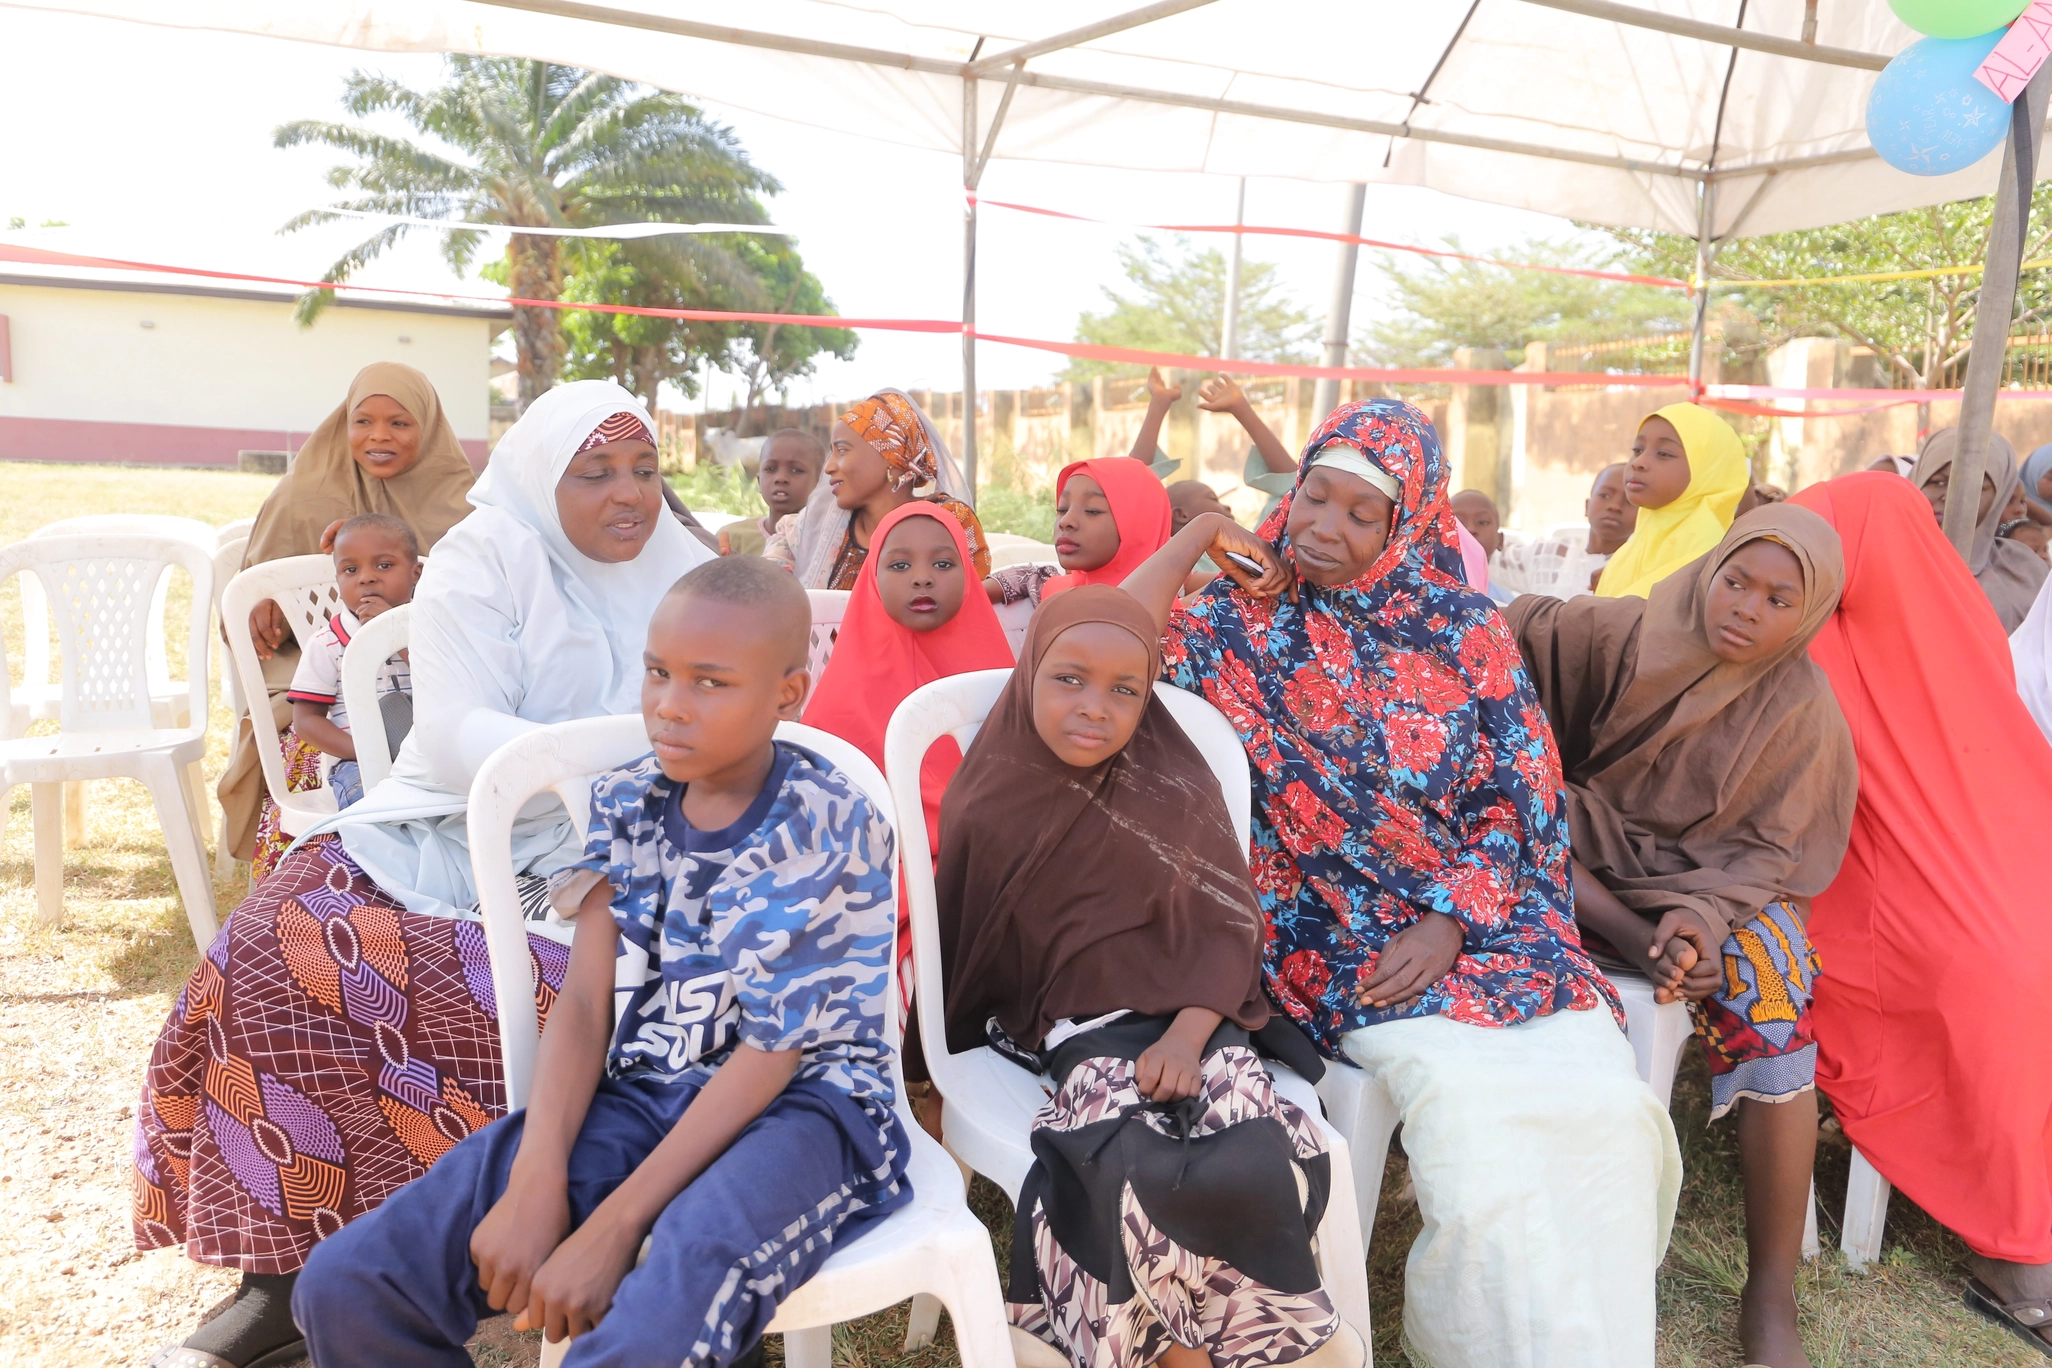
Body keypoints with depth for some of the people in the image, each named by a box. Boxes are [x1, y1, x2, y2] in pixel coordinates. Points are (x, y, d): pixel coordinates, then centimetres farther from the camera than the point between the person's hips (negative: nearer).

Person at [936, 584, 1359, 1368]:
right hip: (1069, 1026, -1)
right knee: (1144, 1165, -32)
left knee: (1268, 1154, -26)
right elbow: (963, 949, 7)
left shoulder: (1177, 791, -1)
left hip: (1182, 1015, 2)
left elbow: (1228, 932, -2)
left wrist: (1186, 1036, -18)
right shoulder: (993, 800, 0)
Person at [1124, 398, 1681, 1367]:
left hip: (1490, 918, 3)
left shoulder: (1463, 630, 5)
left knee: (1612, 1113, -21)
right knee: (1479, 1133, -27)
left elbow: (1524, 804, 4)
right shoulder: (1248, 621, 2)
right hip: (1347, 942, -2)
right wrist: (1198, 535, -7)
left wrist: (1450, 924, -9)